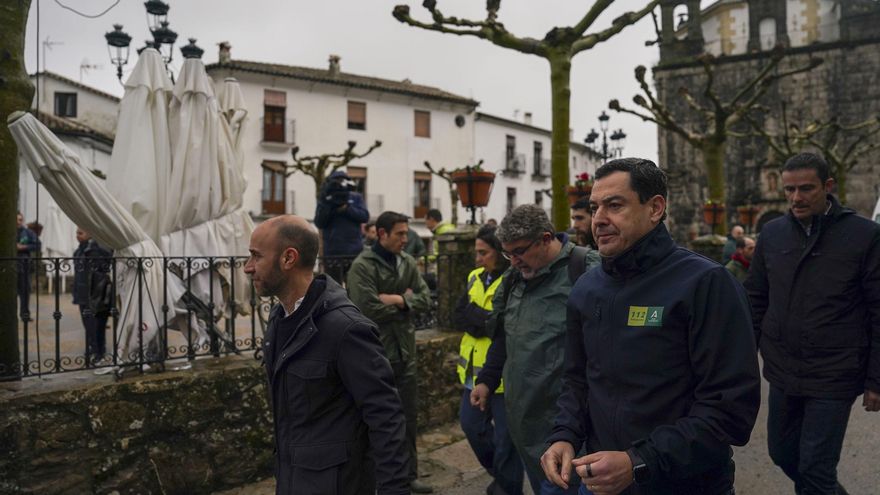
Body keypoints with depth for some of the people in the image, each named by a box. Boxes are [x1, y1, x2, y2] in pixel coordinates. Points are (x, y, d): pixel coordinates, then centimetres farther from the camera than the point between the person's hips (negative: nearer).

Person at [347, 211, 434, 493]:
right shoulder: (362, 266, -13)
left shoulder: (408, 263, 7)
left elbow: (425, 300, 3)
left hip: (405, 350, 7)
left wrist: (398, 300, -14)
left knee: (409, 415, 14)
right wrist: (406, 302, -10)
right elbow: (369, 310, -23)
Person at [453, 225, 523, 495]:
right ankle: (499, 473, 41)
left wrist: (475, 316, -18)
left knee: (505, 436, 6)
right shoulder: (476, 278, 9)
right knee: (471, 424, 19)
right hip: (475, 370, 8)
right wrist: (486, 321, -15)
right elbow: (458, 315, 2)